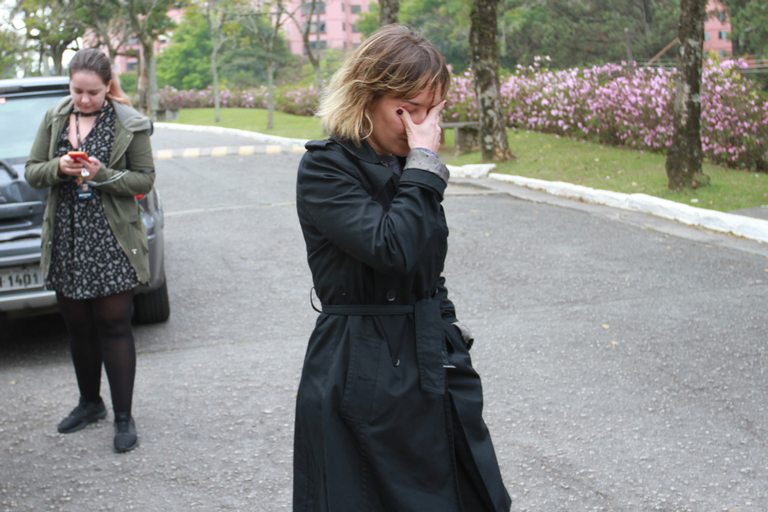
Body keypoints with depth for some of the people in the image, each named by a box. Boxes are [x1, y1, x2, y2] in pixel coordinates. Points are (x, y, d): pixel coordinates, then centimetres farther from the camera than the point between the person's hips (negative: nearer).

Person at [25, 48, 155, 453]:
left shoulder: (129, 124, -3)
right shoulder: (55, 120, 8)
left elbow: (145, 178, -3)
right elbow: (32, 172, 8)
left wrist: (102, 174, -18)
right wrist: (59, 168, -13)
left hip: (112, 242, -4)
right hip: (66, 241, 4)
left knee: (113, 326, -3)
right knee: (78, 325, 13)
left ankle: (123, 417, 5)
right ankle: (89, 403, 30)